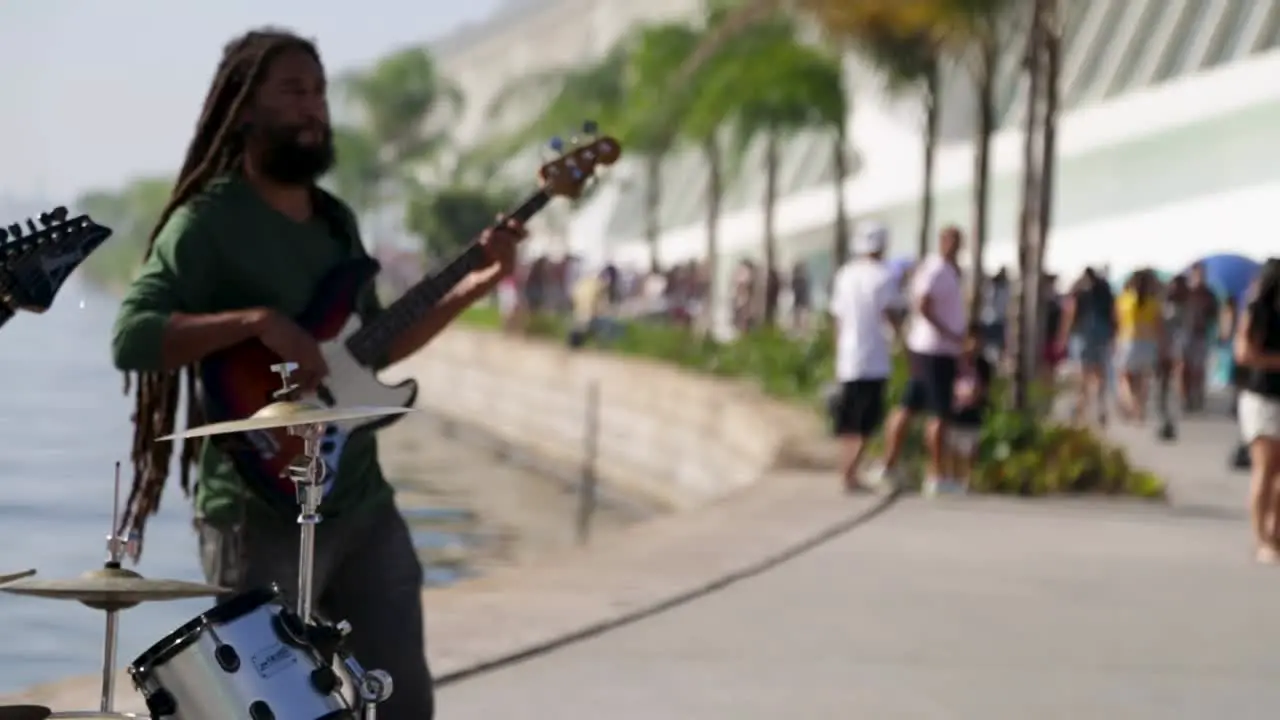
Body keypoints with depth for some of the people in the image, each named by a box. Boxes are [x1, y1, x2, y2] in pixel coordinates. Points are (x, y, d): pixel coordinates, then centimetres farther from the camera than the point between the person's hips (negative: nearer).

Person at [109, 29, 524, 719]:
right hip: (260, 514, -7)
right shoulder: (208, 222, -10)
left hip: (362, 503, 7)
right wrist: (256, 321, -30)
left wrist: (472, 286, 10)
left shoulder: (337, 221, 13)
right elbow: (131, 339, -22)